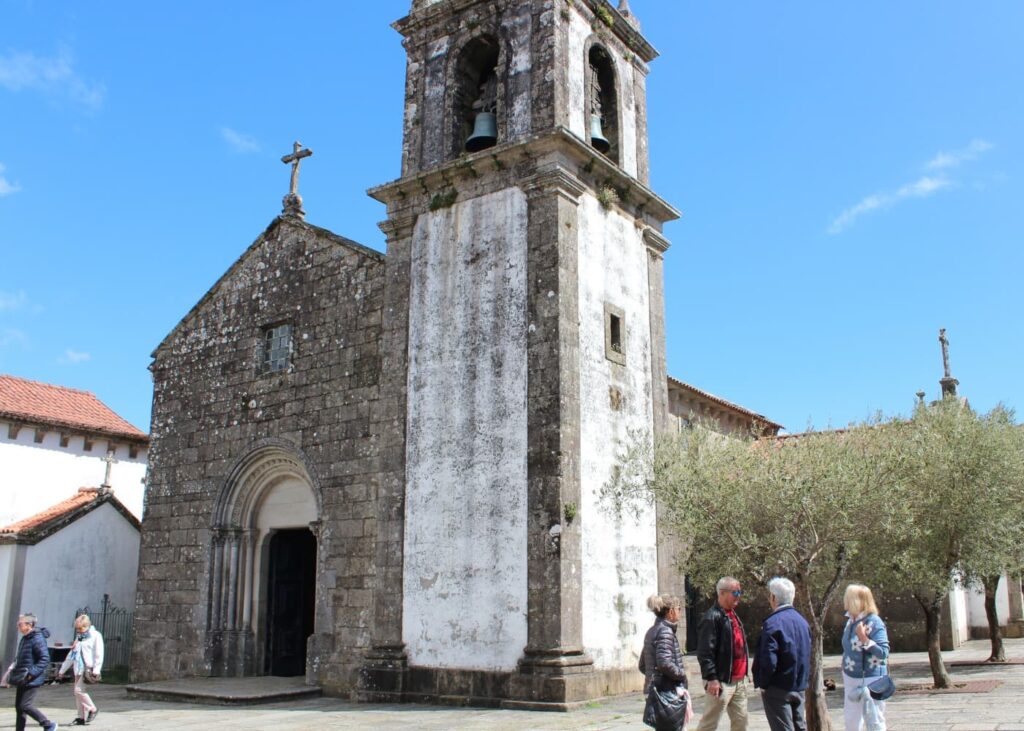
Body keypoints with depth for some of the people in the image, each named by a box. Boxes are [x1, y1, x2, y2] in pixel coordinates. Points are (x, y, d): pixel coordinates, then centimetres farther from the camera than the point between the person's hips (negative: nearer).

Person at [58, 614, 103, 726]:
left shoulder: (95, 636, -4)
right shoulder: (79, 637, 19)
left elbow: (99, 654, -11)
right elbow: (71, 655, 24)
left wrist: (96, 670, -18)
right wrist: (63, 670, 22)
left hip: (88, 668, -8)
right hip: (78, 669, 8)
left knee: (79, 690, -16)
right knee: (78, 692, 6)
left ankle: (92, 709, -1)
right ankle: (81, 717, 12)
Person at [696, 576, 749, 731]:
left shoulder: (733, 615, 15)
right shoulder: (712, 617, -15)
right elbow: (705, 652, -19)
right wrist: (712, 678, -23)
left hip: (739, 681, 9)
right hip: (721, 682, -9)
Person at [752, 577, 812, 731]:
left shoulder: (773, 623, -19)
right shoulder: (802, 621, 6)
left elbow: (768, 660, -21)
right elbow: (807, 656, 13)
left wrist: (762, 684, -9)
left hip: (778, 689, -7)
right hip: (799, 686, 7)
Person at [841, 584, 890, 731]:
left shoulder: (874, 622, -18)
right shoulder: (850, 621, 5)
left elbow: (883, 653, -21)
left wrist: (864, 639, -31)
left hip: (870, 679, -8)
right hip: (850, 677, 8)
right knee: (850, 719, 15)